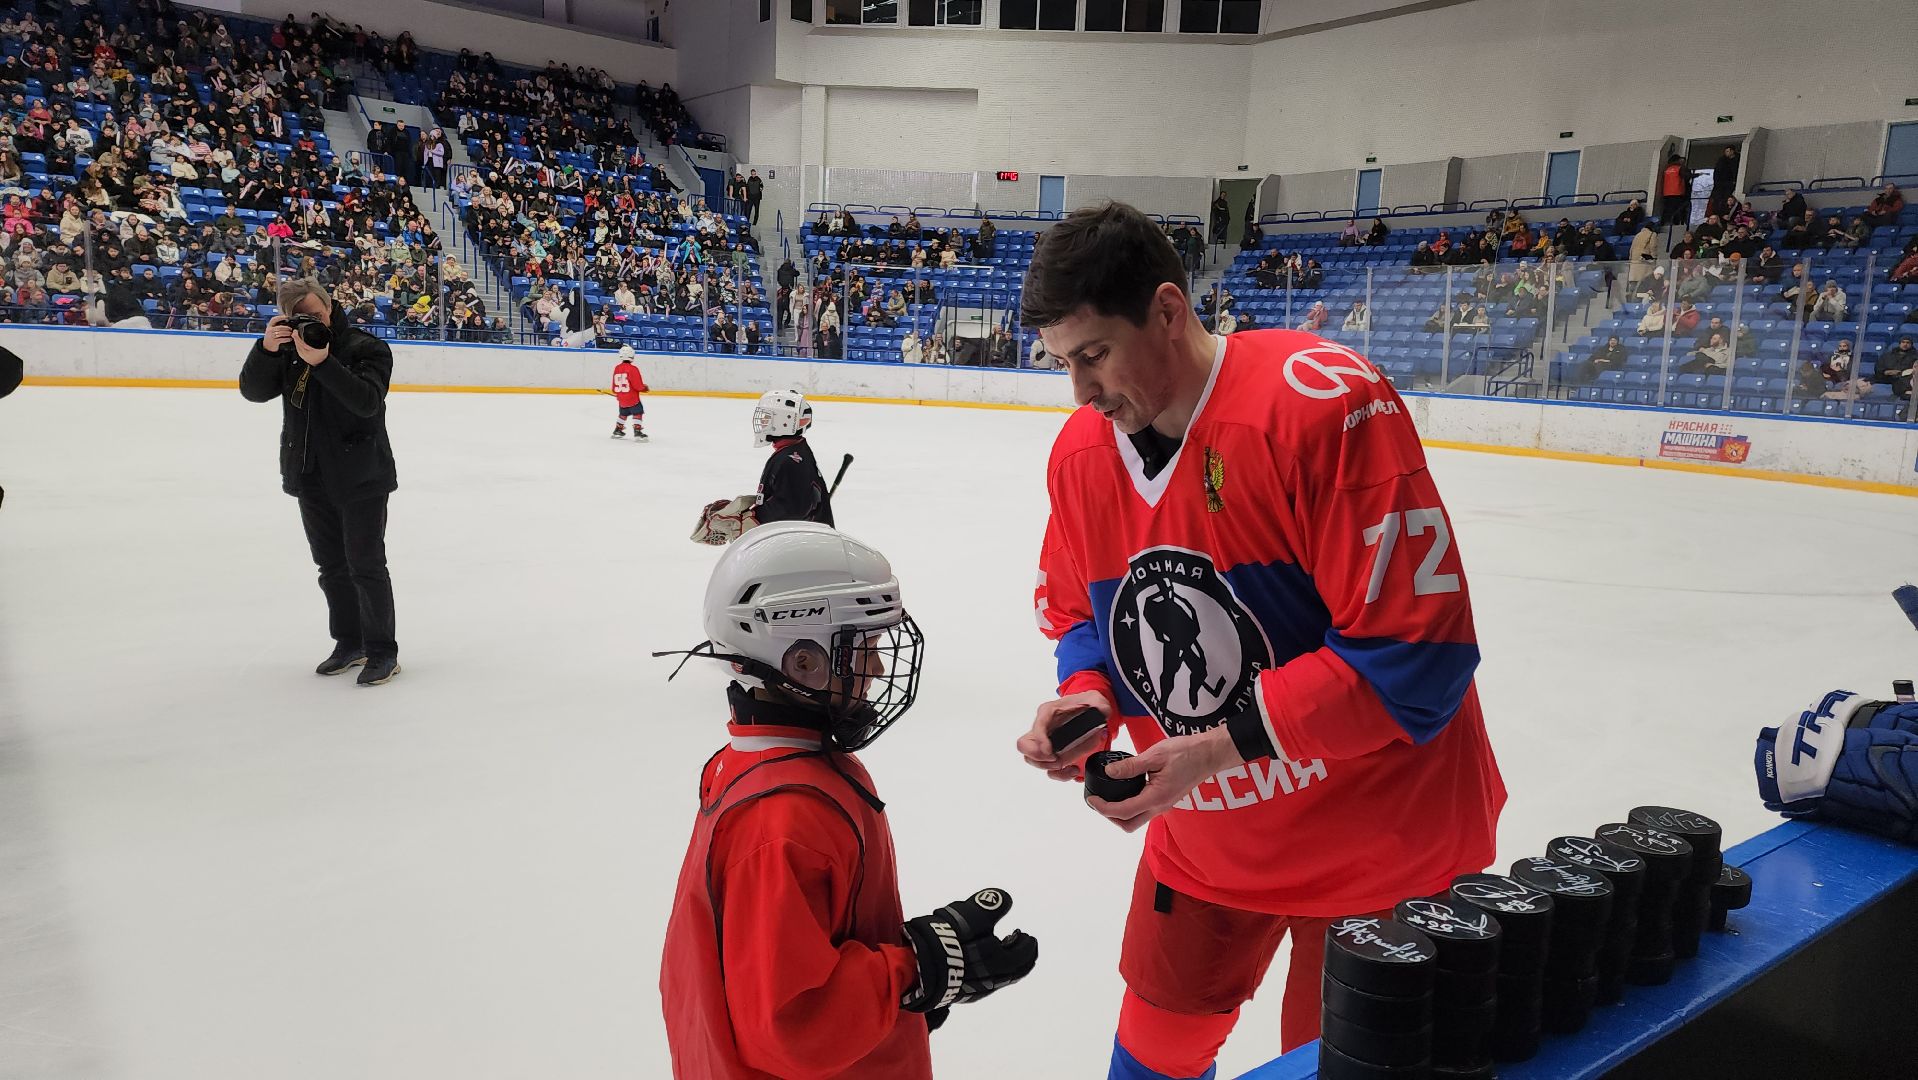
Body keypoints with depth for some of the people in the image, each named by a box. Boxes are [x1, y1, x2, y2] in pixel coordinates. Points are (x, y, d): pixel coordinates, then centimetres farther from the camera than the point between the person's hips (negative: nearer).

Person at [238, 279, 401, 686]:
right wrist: (266, 347, -21)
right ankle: (349, 643, 28)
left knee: (366, 567, -2)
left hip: (361, 477, -6)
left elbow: (367, 401, -25)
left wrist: (323, 362, -35)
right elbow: (253, 391, -6)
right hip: (311, 478, 6)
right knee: (332, 567, 14)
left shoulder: (368, 348, -10)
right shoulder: (288, 350, 5)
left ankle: (383, 651, 9)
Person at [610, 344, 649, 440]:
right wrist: (644, 388, 3)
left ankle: (617, 431, 35)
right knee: (638, 413, -3)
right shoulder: (632, 368, -17)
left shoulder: (617, 368, 4)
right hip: (632, 398, -7)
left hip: (621, 399, 7)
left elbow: (614, 386, 12)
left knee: (623, 414, 25)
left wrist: (617, 393, 30)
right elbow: (638, 385, -18)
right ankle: (637, 433, -12)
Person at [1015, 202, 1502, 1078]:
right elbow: (1078, 611, 10)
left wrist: (1224, 743, -28)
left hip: (1375, 834, -5)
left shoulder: (1322, 401, -28)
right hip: (1204, 831, 6)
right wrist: (1089, 695, -11)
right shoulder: (1080, 453, -5)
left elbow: (1415, 650, -28)